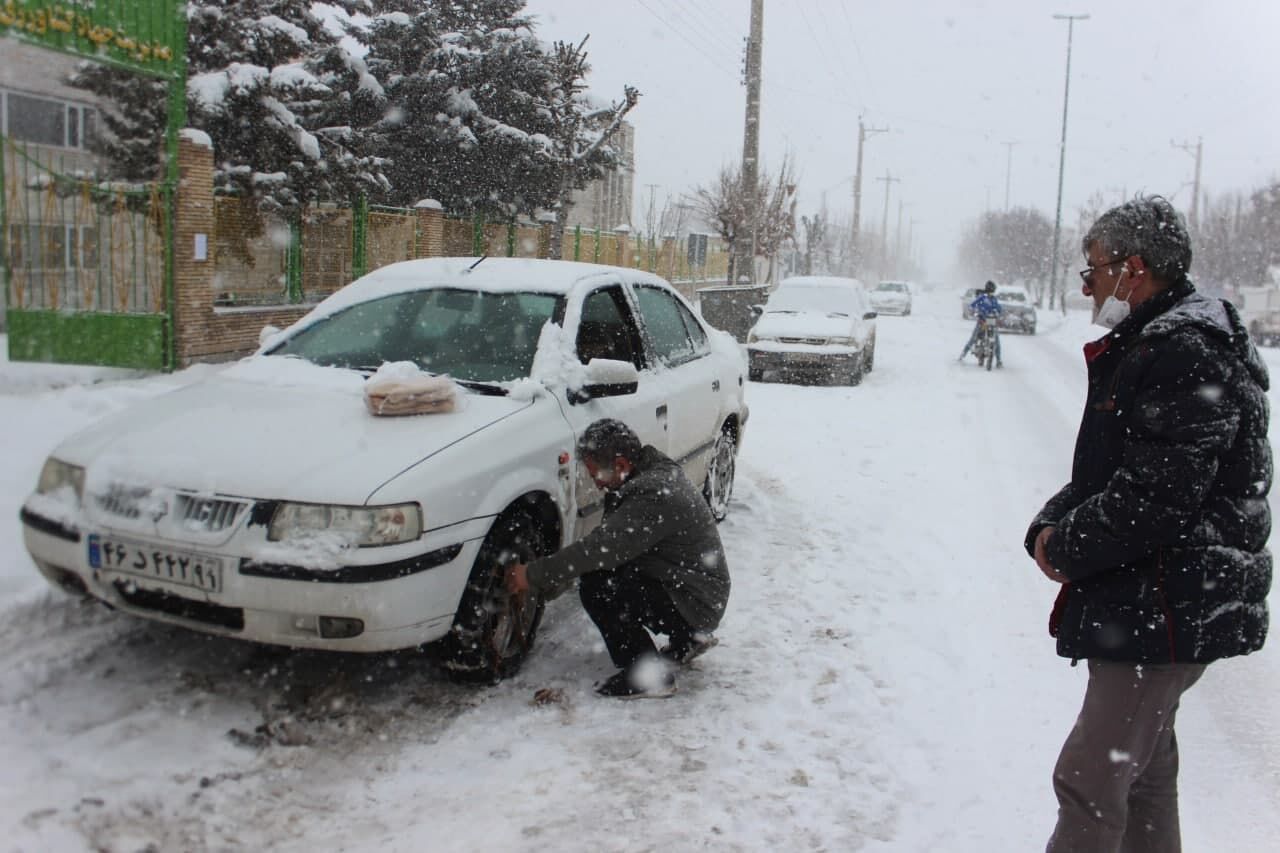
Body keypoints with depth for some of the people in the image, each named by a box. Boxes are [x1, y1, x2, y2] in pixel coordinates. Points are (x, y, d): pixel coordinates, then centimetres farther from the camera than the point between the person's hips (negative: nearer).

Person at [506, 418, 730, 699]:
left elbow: (602, 547, -30)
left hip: (696, 603, -10)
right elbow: (607, 542, 10)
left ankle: (649, 675, -9)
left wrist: (534, 574, -21)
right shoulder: (654, 474, 5)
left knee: (597, 587, -19)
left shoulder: (654, 495, -26)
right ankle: (687, 638, 19)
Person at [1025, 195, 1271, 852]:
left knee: (1090, 778, -8)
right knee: (1143, 768, 21)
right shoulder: (1144, 346, 14)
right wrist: (1049, 528, 0)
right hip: (1137, 602, 11)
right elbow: (1098, 471, 18)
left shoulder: (1189, 355, -19)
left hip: (1168, 612, -11)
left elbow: (1156, 496, -26)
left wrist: (1065, 549, -12)